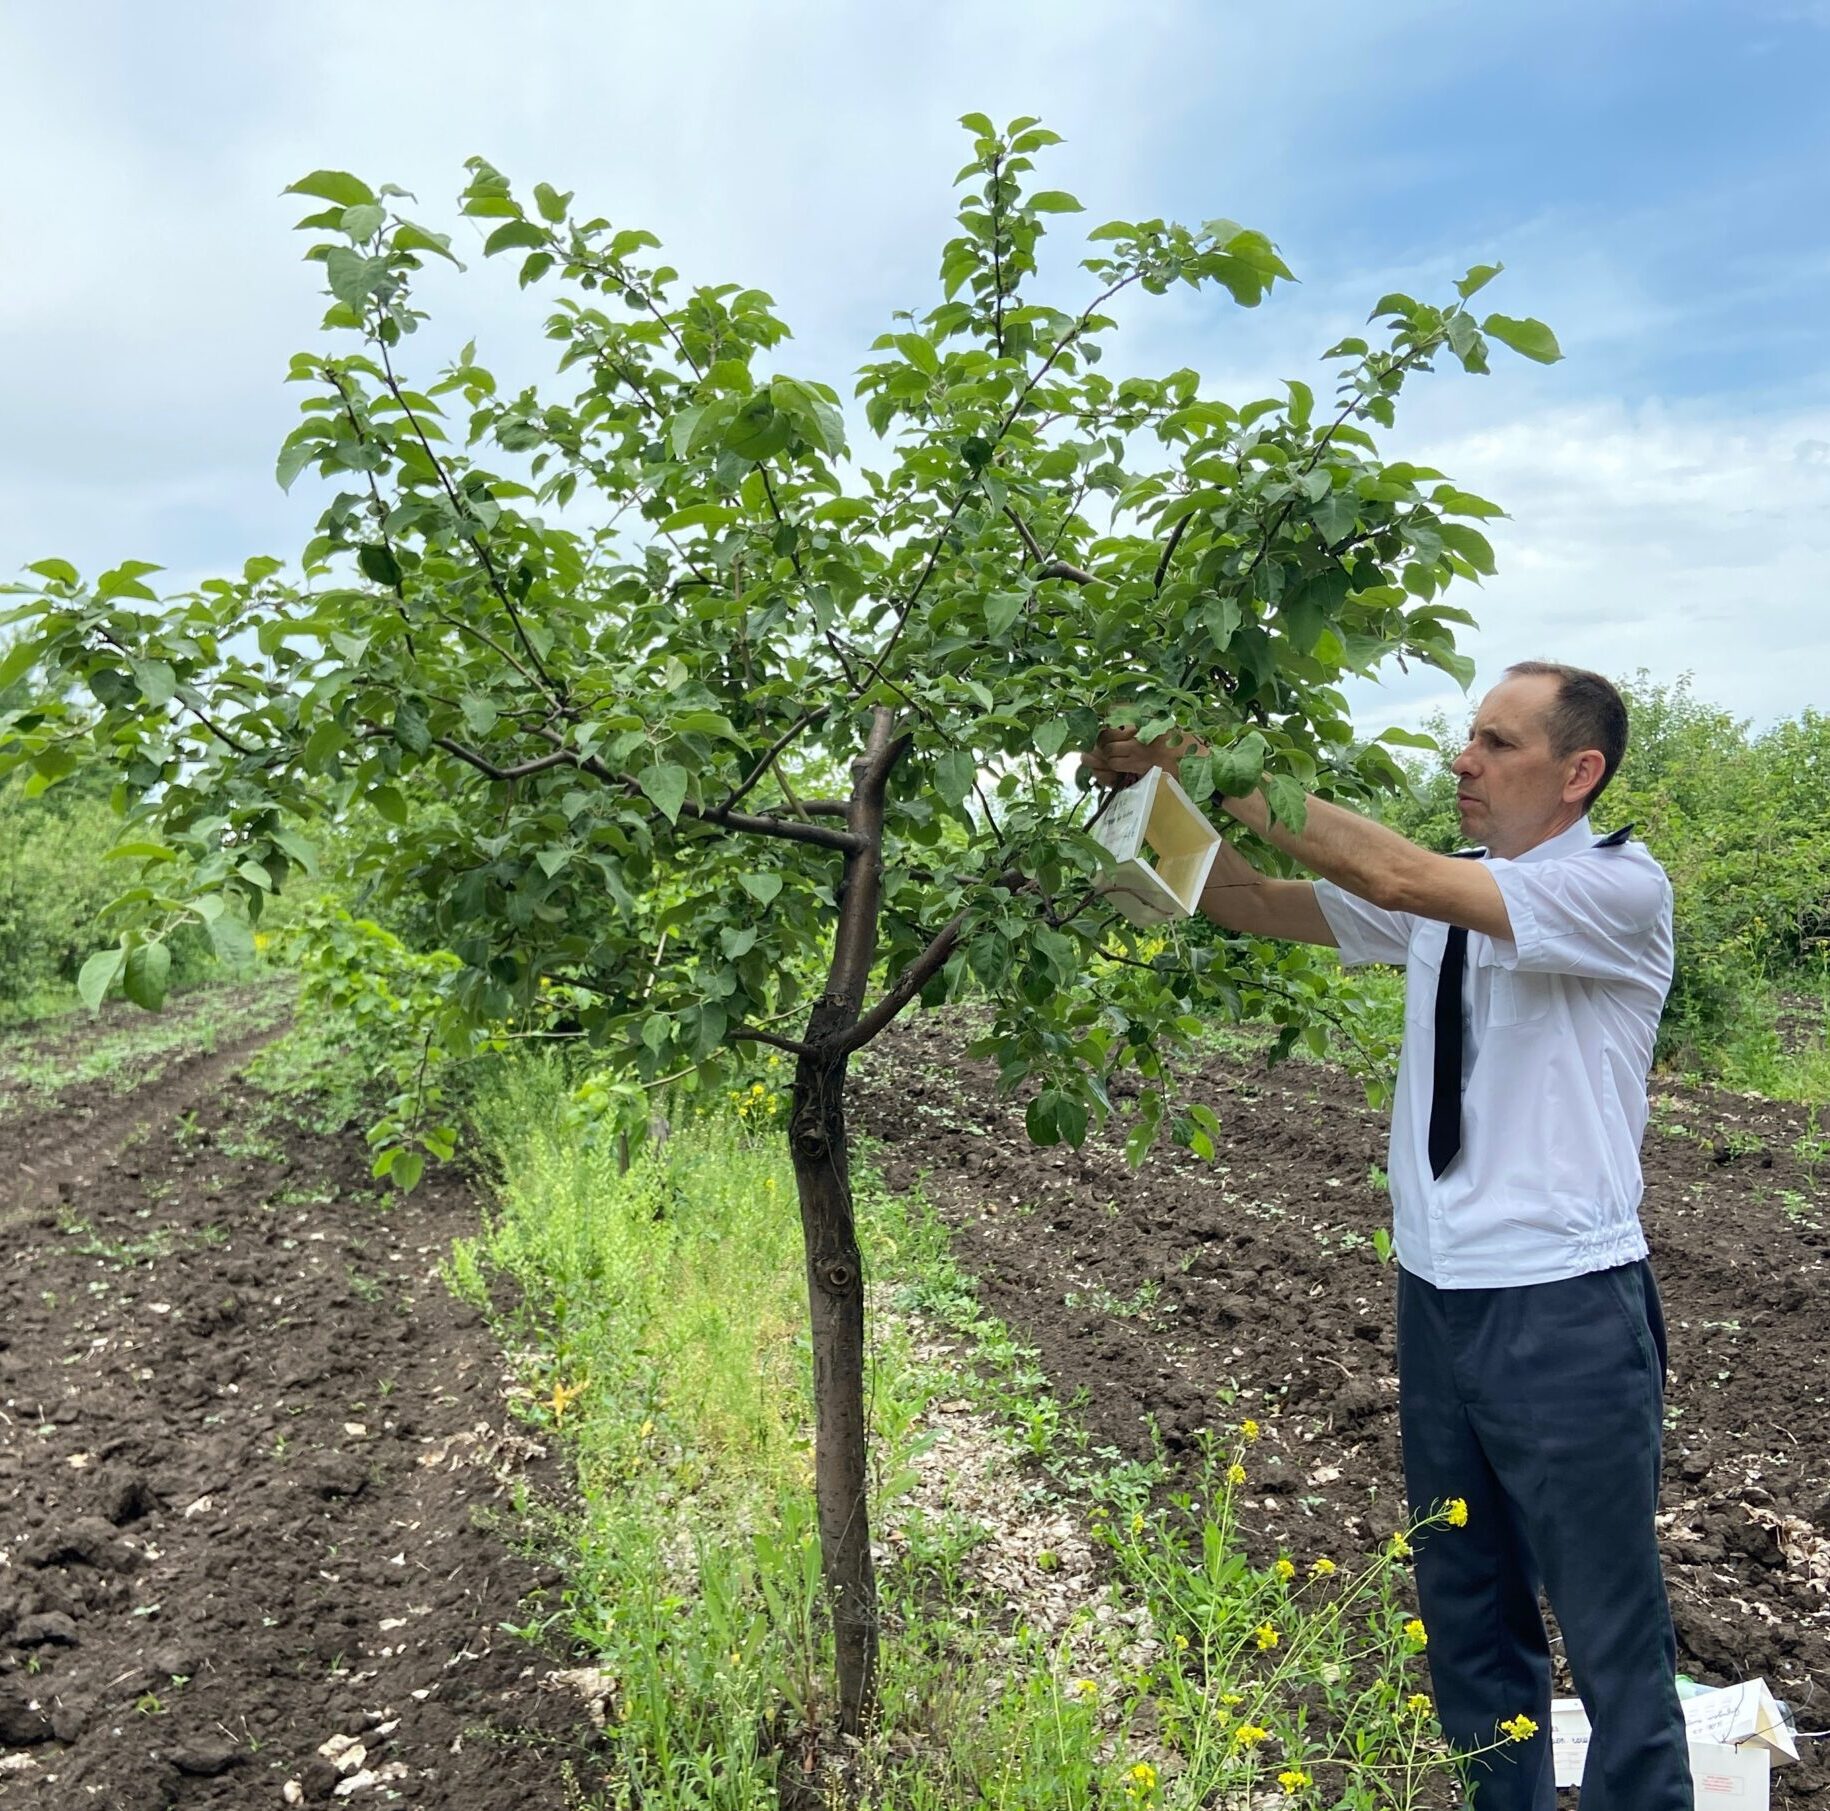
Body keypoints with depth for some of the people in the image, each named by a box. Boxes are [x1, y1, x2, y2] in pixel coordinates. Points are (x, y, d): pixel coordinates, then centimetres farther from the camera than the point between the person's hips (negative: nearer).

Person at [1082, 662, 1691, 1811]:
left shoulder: (1621, 889, -13)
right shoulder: (1446, 897, 7)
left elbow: (1399, 876, -28)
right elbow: (1255, 905, 5)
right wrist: (1164, 796, -9)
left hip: (1565, 1313, -6)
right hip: (1438, 1296, 7)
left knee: (1616, 1641, 9)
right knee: (1468, 1624, 20)